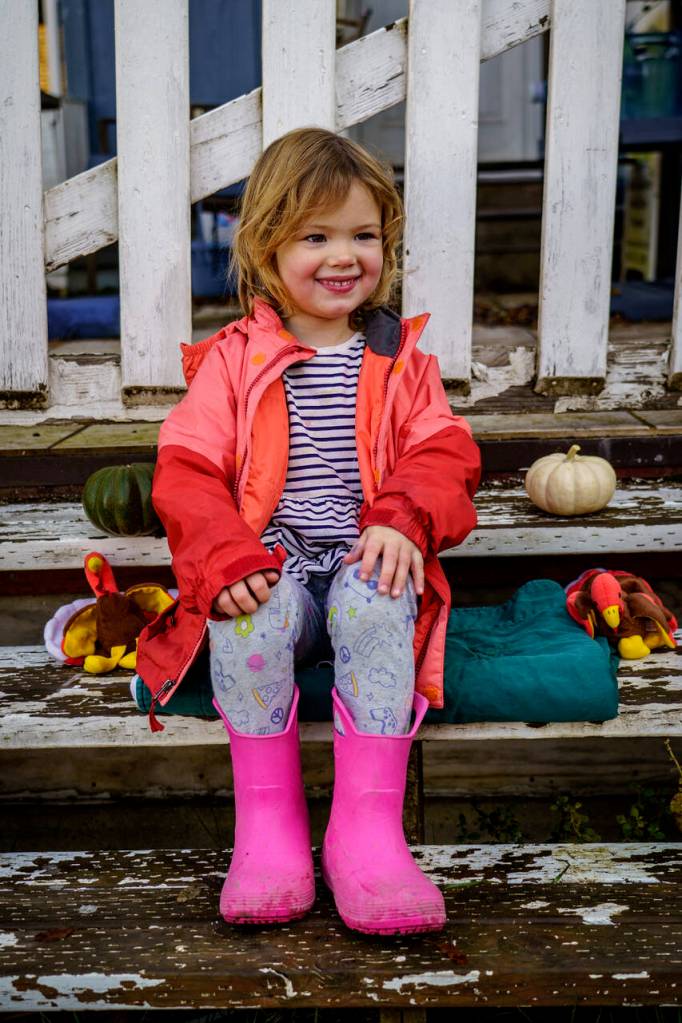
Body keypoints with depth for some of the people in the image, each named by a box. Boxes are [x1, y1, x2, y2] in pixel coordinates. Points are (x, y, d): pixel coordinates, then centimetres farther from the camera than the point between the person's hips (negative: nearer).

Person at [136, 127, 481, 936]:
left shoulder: (402, 359, 15)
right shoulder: (234, 358, 9)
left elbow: (442, 454, 6)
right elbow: (188, 468, 1)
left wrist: (406, 521, -16)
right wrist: (227, 557, -18)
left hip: (365, 563, 1)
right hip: (269, 564, 0)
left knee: (379, 603, -33)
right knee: (253, 611, -34)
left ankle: (368, 829, -30)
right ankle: (267, 821, -22)